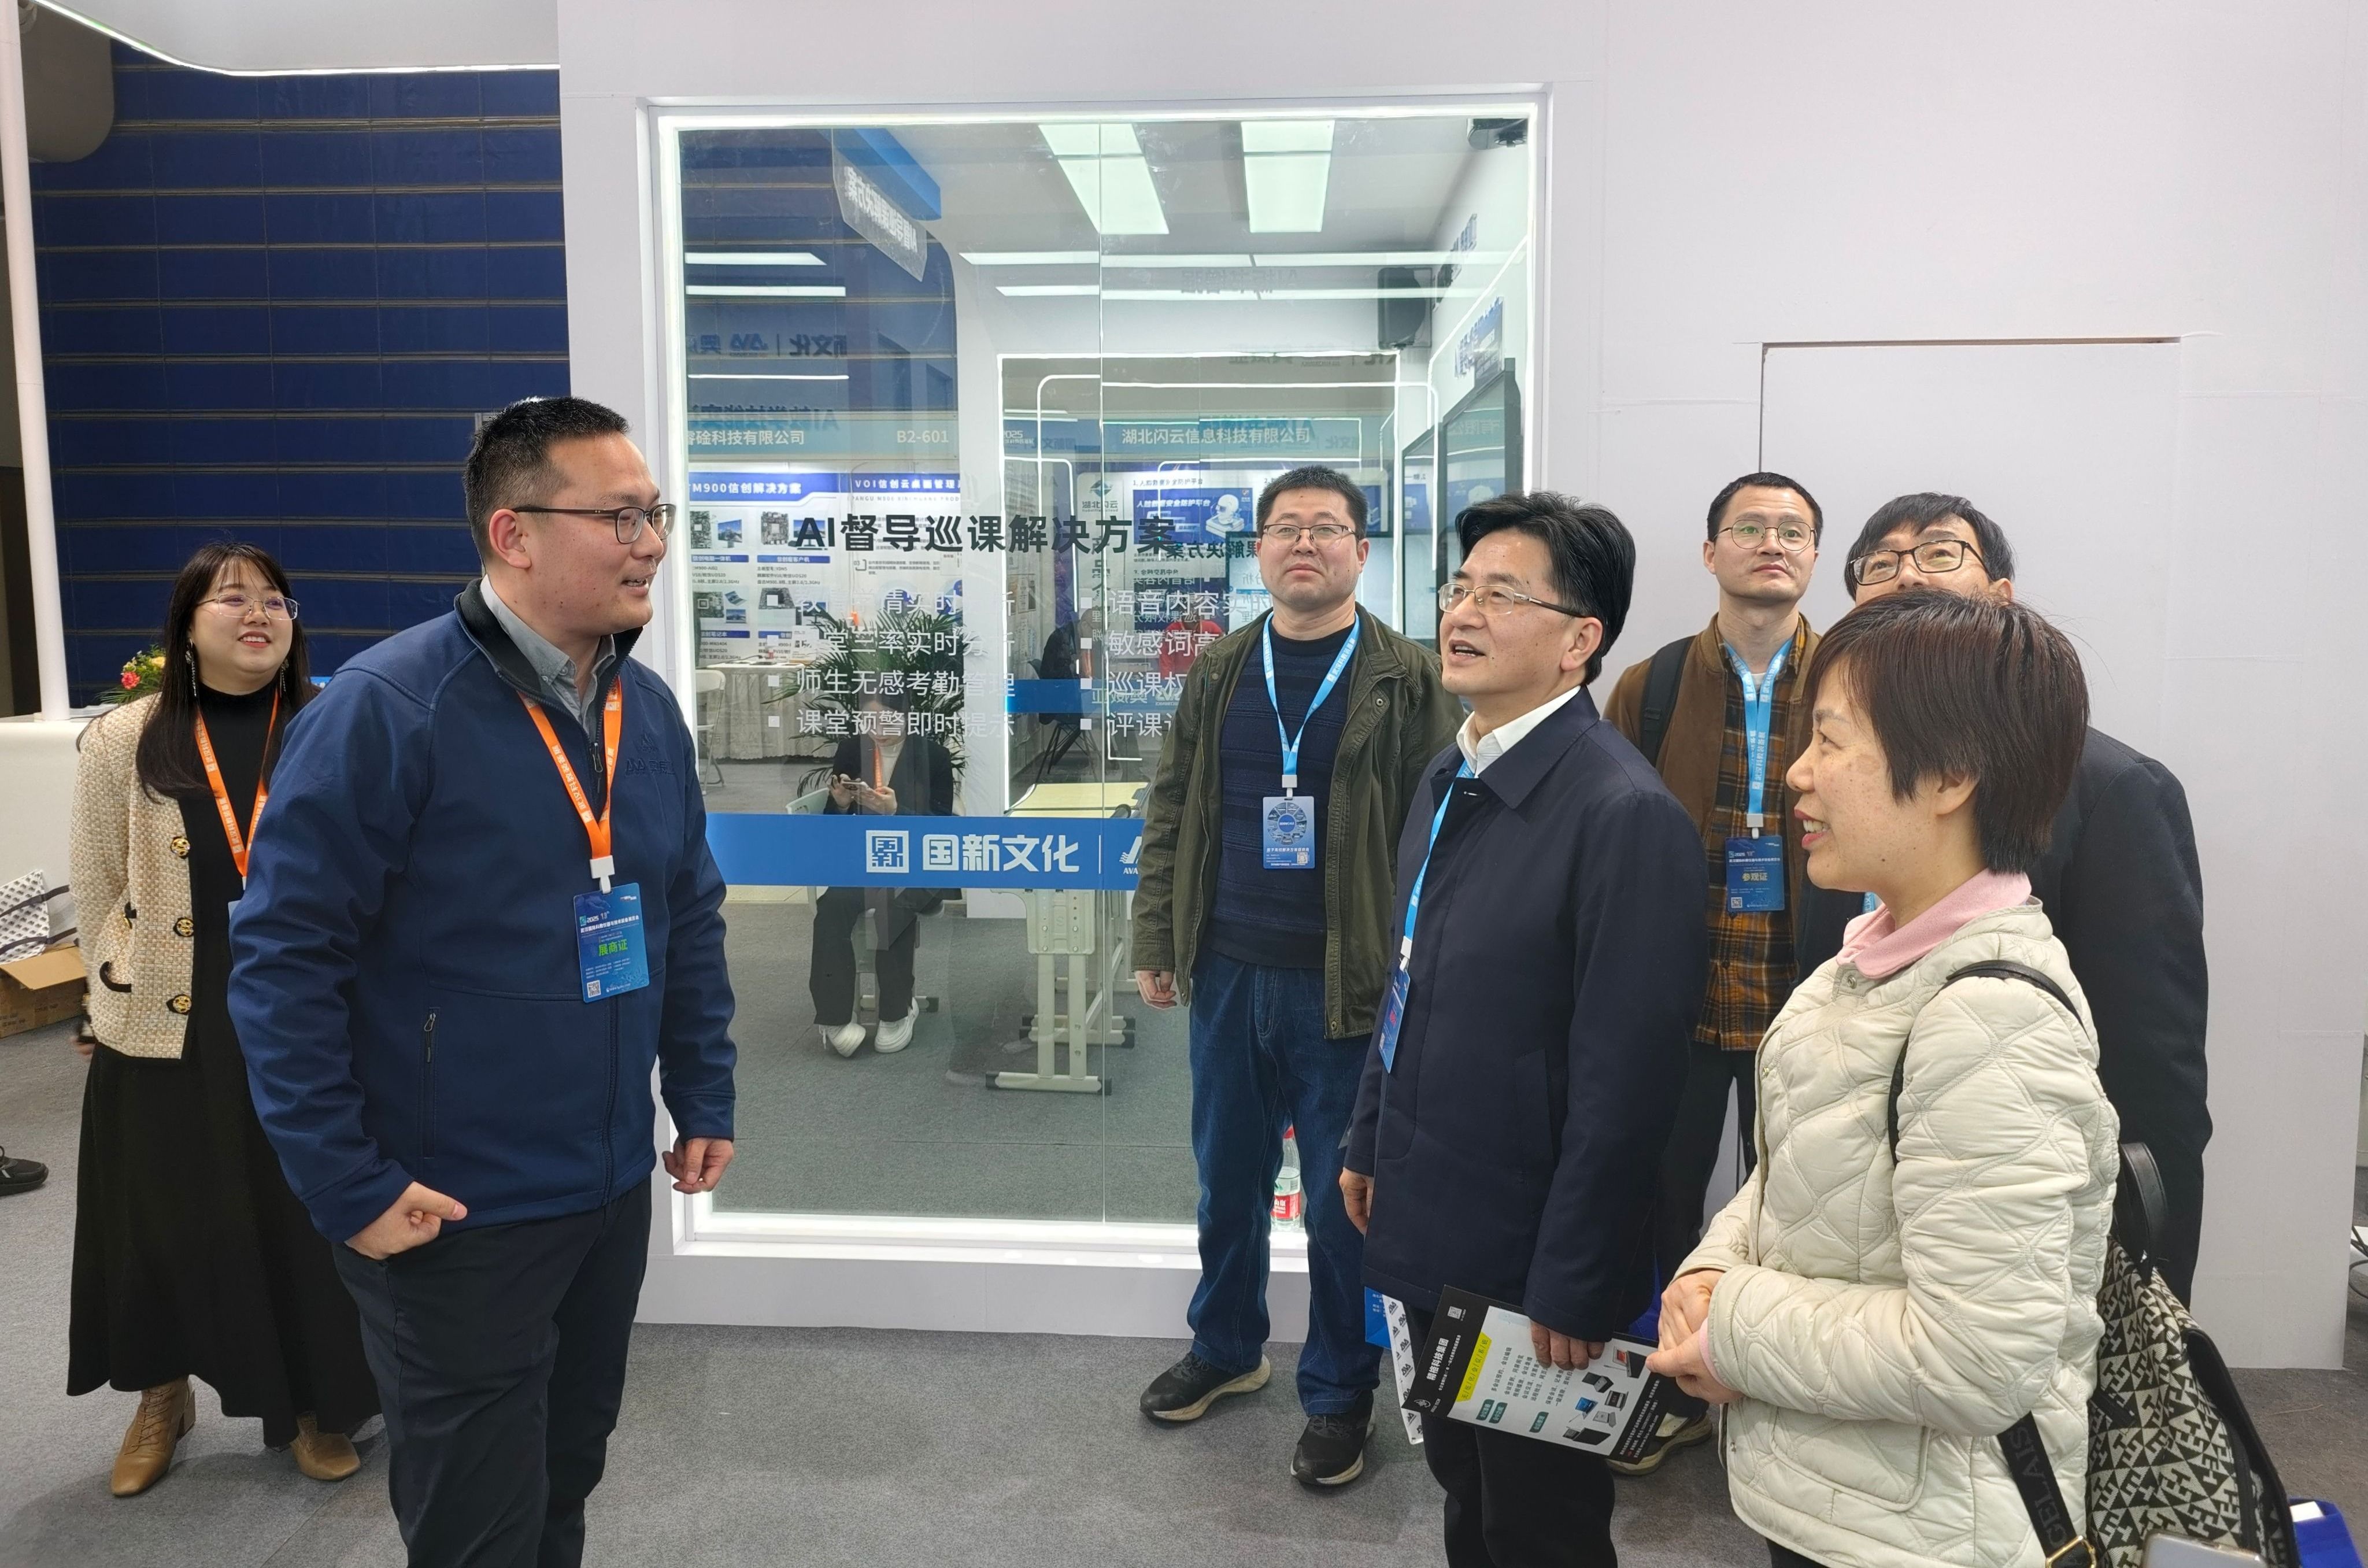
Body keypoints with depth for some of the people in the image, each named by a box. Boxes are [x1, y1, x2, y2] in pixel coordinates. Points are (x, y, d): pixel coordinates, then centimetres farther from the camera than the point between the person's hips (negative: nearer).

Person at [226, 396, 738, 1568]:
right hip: (456, 1217, -6)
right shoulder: (387, 708, -19)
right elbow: (283, 956, -17)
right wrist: (347, 1188, -17)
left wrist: (704, 1099, 9)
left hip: (614, 1192, 6)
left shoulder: (648, 709, 3)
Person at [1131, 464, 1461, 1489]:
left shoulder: (1407, 682, -5)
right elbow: (1171, 814, 10)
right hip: (1228, 974, 4)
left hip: (1347, 984, -4)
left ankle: (1338, 1393, 27)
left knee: (1341, 1198, 8)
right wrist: (1156, 941, 6)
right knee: (1227, 1175, 18)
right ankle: (1225, 1347, 39)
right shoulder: (1217, 674, 7)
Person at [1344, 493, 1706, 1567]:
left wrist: (1571, 1292, -18)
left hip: (1528, 1259, -7)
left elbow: (1622, 1083, -23)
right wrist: (1372, 1144, 16)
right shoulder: (1450, 782, 4)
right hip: (1434, 1234, 7)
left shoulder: (1626, 817, -24)